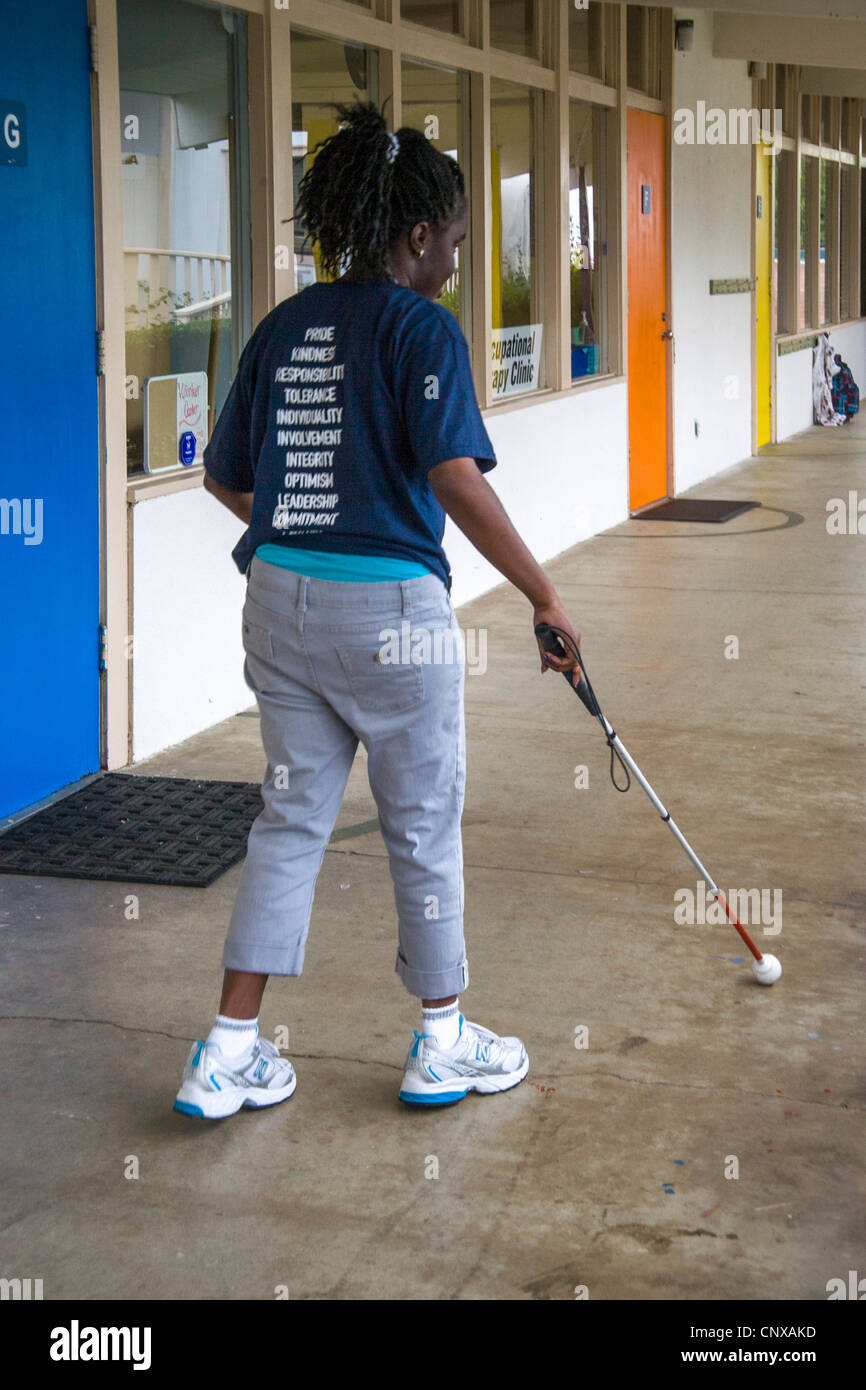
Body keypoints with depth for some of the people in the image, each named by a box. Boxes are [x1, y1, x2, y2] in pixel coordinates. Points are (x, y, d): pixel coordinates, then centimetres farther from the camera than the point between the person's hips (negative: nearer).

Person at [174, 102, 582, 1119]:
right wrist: (544, 596, -19)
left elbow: (223, 476, 14)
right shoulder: (421, 328, -10)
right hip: (392, 609, -6)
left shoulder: (284, 326, 9)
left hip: (280, 602, 6)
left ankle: (227, 1056, 13)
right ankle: (442, 1045, 25)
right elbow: (456, 477, -23)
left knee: (291, 818, 15)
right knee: (423, 825, 10)